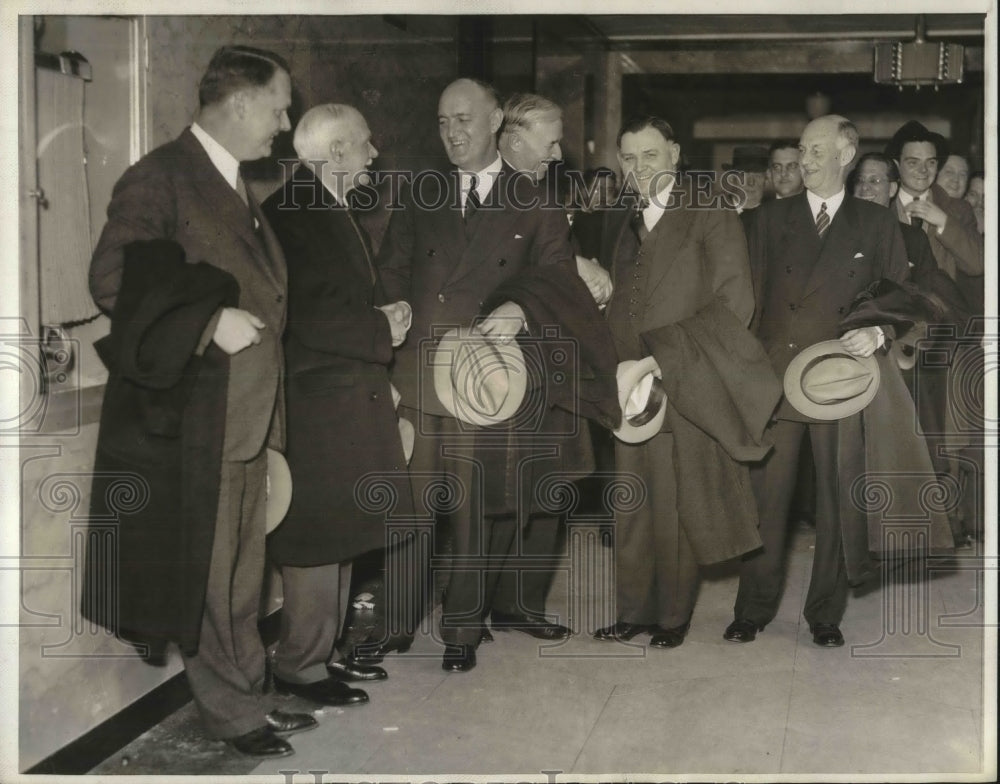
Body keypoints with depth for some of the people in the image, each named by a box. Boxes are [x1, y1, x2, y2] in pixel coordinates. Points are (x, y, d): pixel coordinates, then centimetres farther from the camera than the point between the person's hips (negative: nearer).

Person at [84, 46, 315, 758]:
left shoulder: (238, 188, 15)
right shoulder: (160, 178, -12)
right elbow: (111, 281, -18)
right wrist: (210, 323, -22)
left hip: (247, 415, 8)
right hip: (189, 423, -8)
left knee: (241, 571, 15)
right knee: (206, 574, 4)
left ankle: (247, 700, 27)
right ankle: (234, 710, 17)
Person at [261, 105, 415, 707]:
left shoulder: (338, 213, 16)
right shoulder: (292, 212, -15)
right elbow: (302, 317, -23)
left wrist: (386, 318, 7)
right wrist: (380, 331, -16)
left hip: (355, 399, 10)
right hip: (318, 403, -10)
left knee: (340, 533, 16)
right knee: (318, 536, -2)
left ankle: (325, 650, 28)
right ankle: (300, 665, 10)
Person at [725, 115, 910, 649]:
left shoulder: (877, 224, 8)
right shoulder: (772, 219, 11)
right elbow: (751, 299, 9)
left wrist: (879, 333, -11)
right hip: (773, 379, 1)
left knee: (836, 500, 4)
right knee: (765, 498, 1)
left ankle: (826, 614, 17)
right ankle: (753, 609, 14)